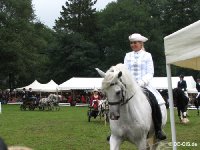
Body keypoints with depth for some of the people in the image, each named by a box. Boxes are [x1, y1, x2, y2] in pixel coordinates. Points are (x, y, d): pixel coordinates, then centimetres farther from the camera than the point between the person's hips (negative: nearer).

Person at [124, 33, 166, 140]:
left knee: (154, 101, -28)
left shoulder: (147, 56, 7)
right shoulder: (128, 56, 14)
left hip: (144, 85, -2)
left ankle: (158, 130, -19)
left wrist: (142, 82, -15)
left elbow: (150, 73, 1)